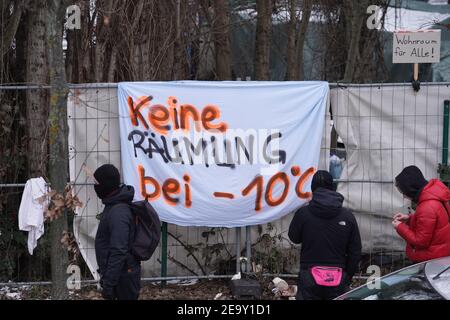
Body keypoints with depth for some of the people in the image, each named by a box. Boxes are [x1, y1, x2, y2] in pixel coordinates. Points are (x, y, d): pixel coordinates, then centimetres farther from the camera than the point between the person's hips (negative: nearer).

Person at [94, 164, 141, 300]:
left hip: (123, 276, -10)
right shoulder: (115, 205, 10)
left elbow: (118, 252, -27)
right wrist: (106, 275, 23)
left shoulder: (118, 212, -23)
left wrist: (109, 283, -25)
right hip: (121, 273, 10)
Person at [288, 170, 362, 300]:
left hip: (310, 279, -1)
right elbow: (355, 252, 4)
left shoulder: (303, 213, -7)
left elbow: (294, 238, 11)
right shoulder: (348, 216, -1)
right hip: (337, 280, 2)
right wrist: (348, 277, 15)